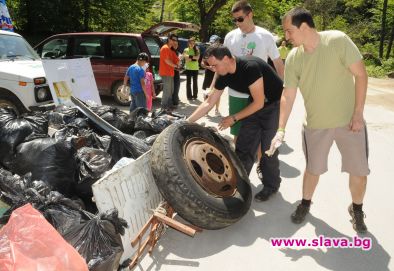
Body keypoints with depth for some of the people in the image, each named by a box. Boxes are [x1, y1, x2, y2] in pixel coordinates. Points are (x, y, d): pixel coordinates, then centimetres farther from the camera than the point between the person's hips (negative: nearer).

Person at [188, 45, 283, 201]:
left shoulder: (250, 67, -30)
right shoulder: (224, 76, -8)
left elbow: (259, 103, -25)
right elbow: (209, 102, -2)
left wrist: (234, 118, -19)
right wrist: (188, 121, -7)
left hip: (275, 105, -7)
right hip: (255, 105, 7)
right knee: (243, 147, 3)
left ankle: (271, 186, 16)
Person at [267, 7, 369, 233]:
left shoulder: (338, 40, -15)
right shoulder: (293, 58, -5)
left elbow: (361, 74, -11)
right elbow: (288, 96, -1)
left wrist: (358, 113, -13)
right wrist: (281, 129, -4)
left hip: (349, 120, -2)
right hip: (316, 123, 2)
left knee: (359, 171, 6)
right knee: (313, 169, 13)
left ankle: (357, 210, 31)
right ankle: (305, 203, 36)